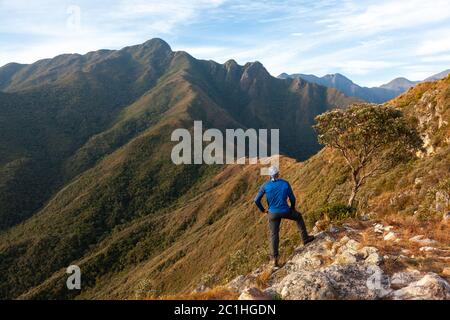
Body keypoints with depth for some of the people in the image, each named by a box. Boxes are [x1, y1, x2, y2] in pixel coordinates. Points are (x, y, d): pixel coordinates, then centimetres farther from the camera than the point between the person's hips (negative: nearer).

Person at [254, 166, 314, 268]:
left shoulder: (265, 185, -9)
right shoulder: (285, 183, -9)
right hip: (285, 211, -1)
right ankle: (305, 238, 37)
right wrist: (293, 207, 19)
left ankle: (274, 259, 11)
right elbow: (292, 198, -2)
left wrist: (263, 210, 7)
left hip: (273, 213, 1)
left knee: (274, 234, 13)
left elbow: (256, 200, -10)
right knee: (298, 216, 30)